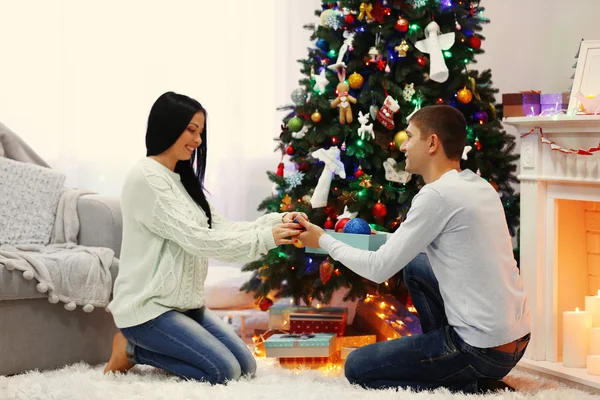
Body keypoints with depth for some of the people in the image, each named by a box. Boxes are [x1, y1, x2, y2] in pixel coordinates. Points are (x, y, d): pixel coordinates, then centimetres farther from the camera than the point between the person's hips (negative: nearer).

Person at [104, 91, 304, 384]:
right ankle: (132, 349, 0)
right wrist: (265, 238, -23)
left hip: (183, 304, 9)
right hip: (148, 307, -9)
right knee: (224, 372, -17)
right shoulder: (146, 179, -16)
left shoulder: (182, 180, 16)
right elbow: (197, 240, -21)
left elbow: (220, 228, 7)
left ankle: (140, 345, 13)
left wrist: (276, 222, -8)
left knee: (246, 366, 4)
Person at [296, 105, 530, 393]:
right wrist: (387, 240, 22)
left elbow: (380, 270, -9)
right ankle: (441, 360, 21)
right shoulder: (481, 187, 9)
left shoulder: (437, 194, -17)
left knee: (357, 368, 6)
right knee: (414, 265, 25)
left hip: (484, 349, -8)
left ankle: (469, 387, -2)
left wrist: (324, 241, 4)